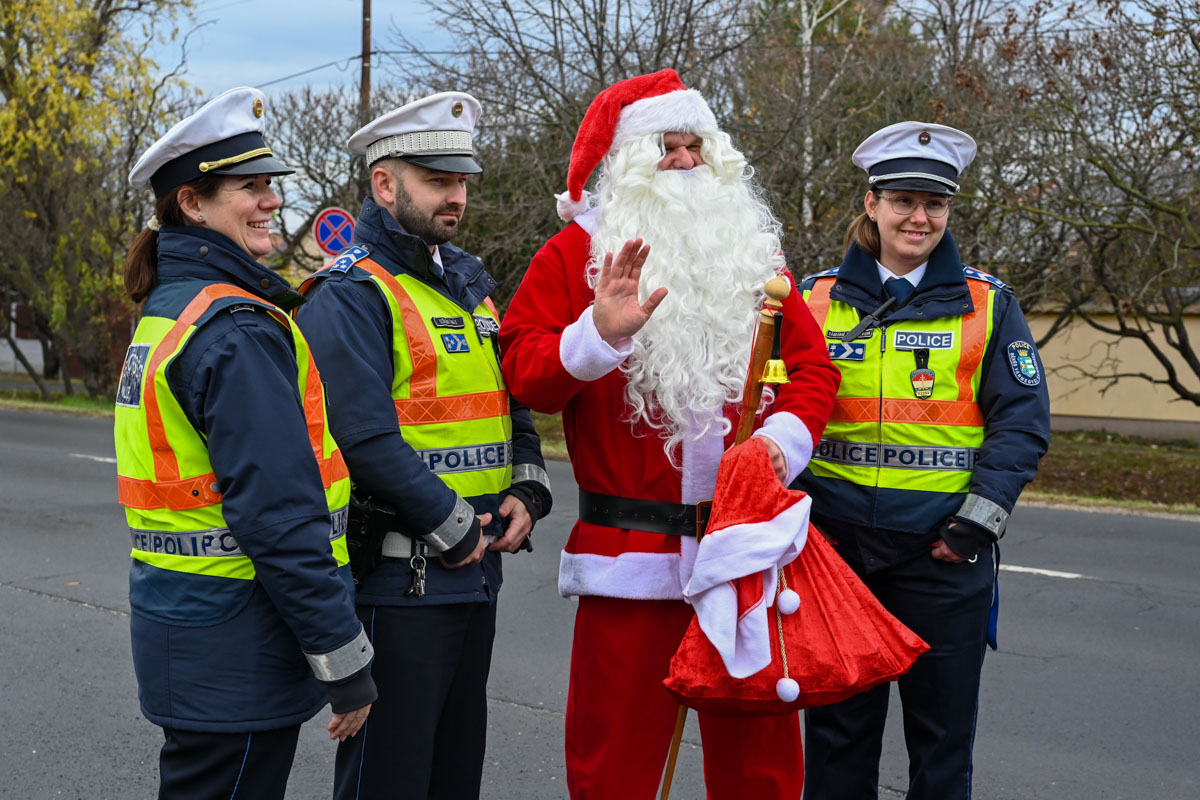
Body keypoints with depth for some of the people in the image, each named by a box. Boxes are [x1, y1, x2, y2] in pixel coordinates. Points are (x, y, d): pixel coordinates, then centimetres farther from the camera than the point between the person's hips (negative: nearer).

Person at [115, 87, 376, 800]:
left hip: (181, 623, 9)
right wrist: (346, 662, -18)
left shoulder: (168, 311, 12)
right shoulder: (236, 330, -19)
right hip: (235, 644, -9)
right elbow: (280, 517, -23)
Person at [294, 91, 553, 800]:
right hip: (399, 577, -8)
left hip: (477, 568, 8)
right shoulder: (351, 293, -13)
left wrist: (528, 489, 2)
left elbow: (511, 395, 19)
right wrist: (453, 528, -16)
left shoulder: (470, 280, 14)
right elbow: (365, 437, -22)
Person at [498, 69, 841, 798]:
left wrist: (785, 437, -7)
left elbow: (812, 363, 12)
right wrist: (598, 333, -23)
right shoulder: (577, 253, 2)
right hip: (629, 547, -3)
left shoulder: (753, 251, 14)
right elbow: (524, 373, -5)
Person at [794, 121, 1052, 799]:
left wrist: (978, 522, -11)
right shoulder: (819, 299, 5)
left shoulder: (988, 305, 2)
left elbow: (1022, 420, -1)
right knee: (838, 721, 11)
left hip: (943, 547, -1)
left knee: (943, 723, 9)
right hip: (837, 540, 1)